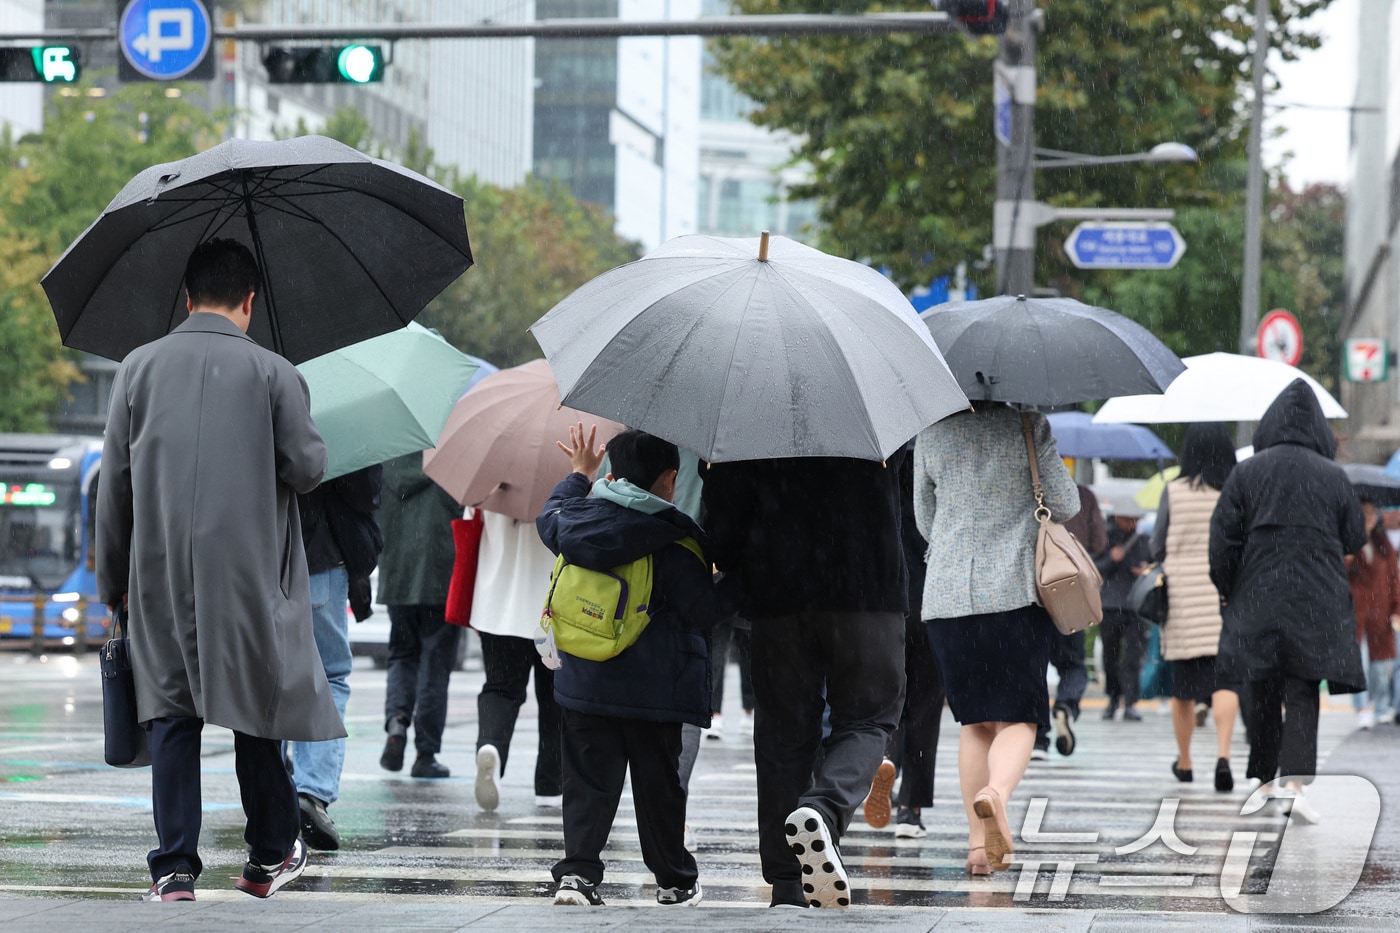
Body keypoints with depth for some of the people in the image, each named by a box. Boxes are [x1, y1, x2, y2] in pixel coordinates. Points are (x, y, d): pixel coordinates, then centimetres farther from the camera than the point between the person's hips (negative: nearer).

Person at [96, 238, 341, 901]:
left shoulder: (140, 367, 4)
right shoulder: (272, 372, -3)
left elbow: (114, 481, 5)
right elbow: (307, 468, -5)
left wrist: (113, 580, 13)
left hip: (160, 573, 1)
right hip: (247, 573, -1)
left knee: (171, 716, 4)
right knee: (253, 705, 10)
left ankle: (174, 868, -3)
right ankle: (270, 858, 18)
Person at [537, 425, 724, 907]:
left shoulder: (578, 522, 1)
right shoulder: (672, 544, -13)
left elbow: (550, 518, 25)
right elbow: (707, 613, -12)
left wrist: (578, 475, 39)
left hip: (584, 685, 3)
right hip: (654, 690, -3)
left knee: (588, 784, 6)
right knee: (658, 786, 9)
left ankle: (577, 872, -9)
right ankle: (675, 880, 20)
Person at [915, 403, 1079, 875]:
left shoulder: (931, 433, 4)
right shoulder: (1027, 424, -4)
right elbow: (1065, 505, -1)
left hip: (949, 594, 3)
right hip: (1018, 591, -3)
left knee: (974, 720, 12)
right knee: (1017, 717, 1)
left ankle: (979, 842, 7)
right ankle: (997, 792, -29)